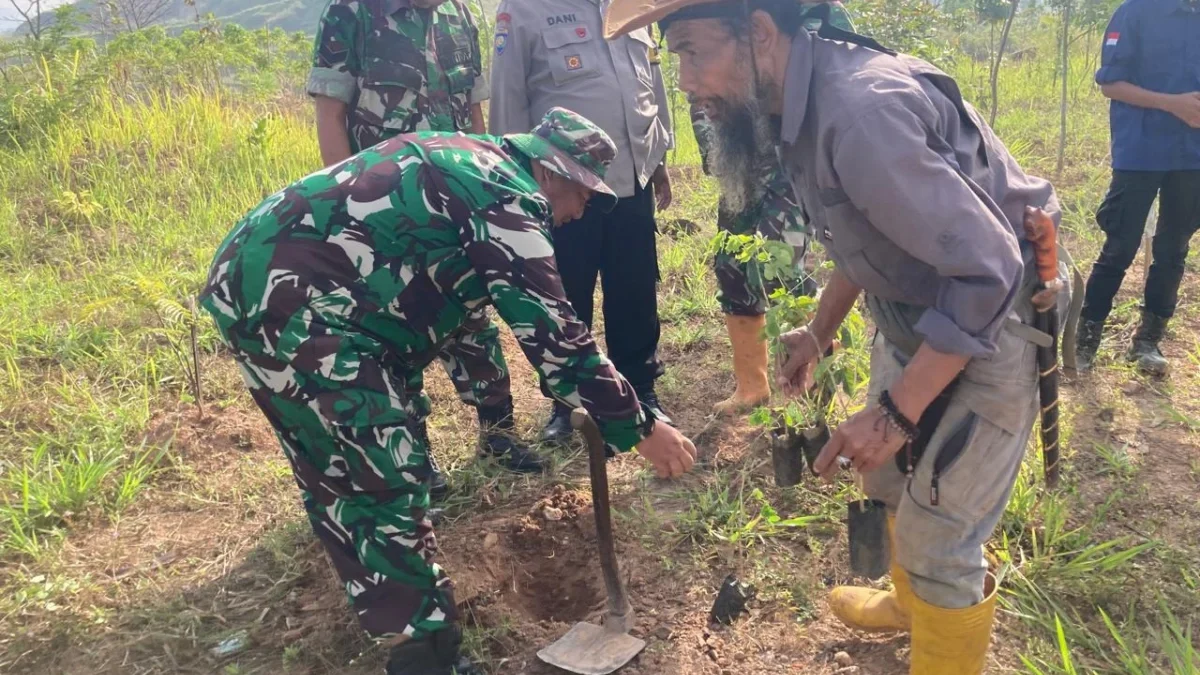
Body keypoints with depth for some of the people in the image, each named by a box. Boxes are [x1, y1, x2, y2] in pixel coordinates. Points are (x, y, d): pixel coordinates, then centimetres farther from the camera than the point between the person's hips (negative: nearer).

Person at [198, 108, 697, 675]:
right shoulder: (508, 196, -11)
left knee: (334, 469, 22)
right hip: (293, 306, -11)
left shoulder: (463, 161, 20)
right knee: (390, 479, -4)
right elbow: (550, 331, -15)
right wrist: (641, 428, -8)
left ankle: (384, 606, 40)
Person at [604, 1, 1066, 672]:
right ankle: (912, 603, 50)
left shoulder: (860, 108, -33)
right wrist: (820, 332, 15)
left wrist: (896, 412, -28)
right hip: (915, 312, 9)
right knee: (890, 474, 24)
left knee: (938, 536, -1)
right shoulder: (801, 102, -3)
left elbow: (989, 270, -31)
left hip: (991, 321, -9)